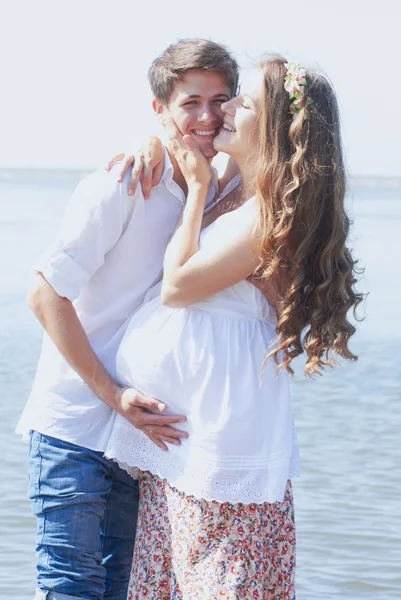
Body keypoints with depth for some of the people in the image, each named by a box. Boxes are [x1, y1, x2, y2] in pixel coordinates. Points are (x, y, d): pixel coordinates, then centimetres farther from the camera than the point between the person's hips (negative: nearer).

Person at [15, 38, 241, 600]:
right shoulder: (122, 184, -13)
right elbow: (46, 295, -15)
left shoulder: (220, 193, 7)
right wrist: (111, 393, -17)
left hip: (142, 428, 7)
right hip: (75, 426, -6)